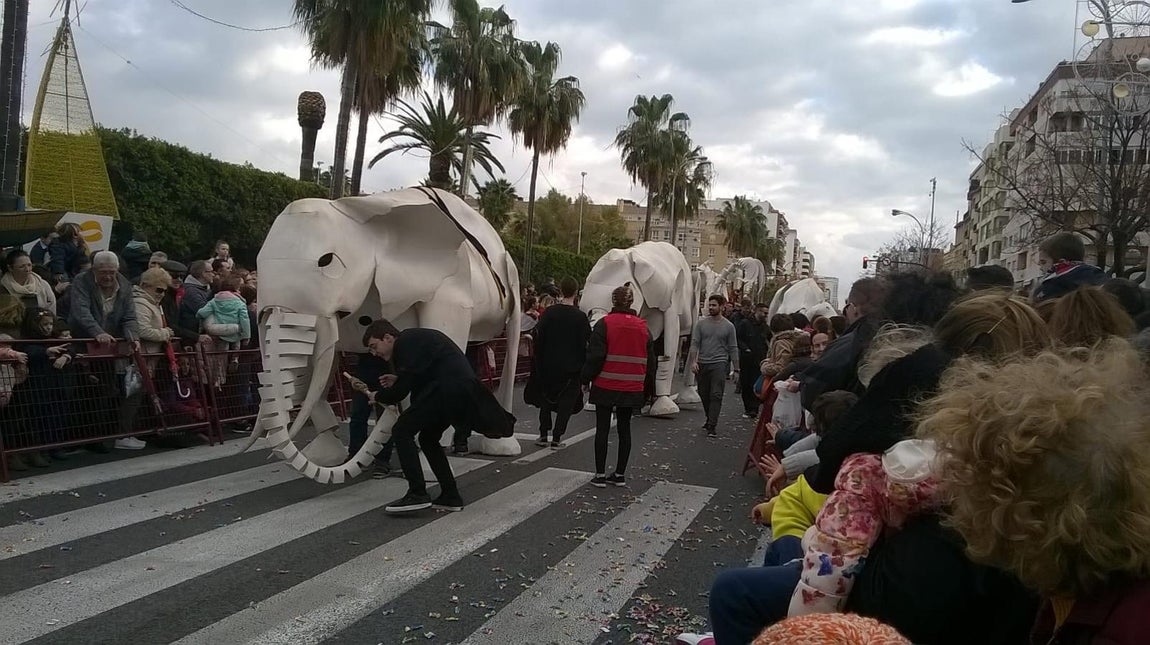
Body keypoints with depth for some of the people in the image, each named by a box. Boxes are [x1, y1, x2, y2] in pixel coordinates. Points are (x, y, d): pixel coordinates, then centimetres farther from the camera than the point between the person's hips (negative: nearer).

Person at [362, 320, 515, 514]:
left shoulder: (406, 342, -5)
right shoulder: (414, 338, 26)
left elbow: (401, 390, -10)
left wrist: (376, 396, 8)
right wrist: (398, 380, 22)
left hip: (449, 388, -10)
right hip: (464, 387, 10)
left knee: (402, 431, -6)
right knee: (428, 438, 21)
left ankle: (417, 494, -8)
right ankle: (450, 497, 21)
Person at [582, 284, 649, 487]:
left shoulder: (605, 324, -10)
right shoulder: (643, 327, 5)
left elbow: (595, 356, -12)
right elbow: (650, 358, 11)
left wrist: (586, 379, -1)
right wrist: (643, 381, 19)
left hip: (606, 386, -4)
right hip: (632, 388, 4)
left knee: (602, 429, 3)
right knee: (624, 429, 11)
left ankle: (600, 475, 5)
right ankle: (620, 474, 16)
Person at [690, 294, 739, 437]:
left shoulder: (728, 326, 3)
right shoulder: (701, 323, 5)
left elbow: (733, 349, 6)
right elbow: (694, 343, 2)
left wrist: (735, 369, 4)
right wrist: (693, 361, -11)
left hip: (719, 364, -3)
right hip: (702, 363, 3)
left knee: (716, 395, -10)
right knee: (703, 394, 12)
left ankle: (711, 426, -10)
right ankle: (710, 419, 33)